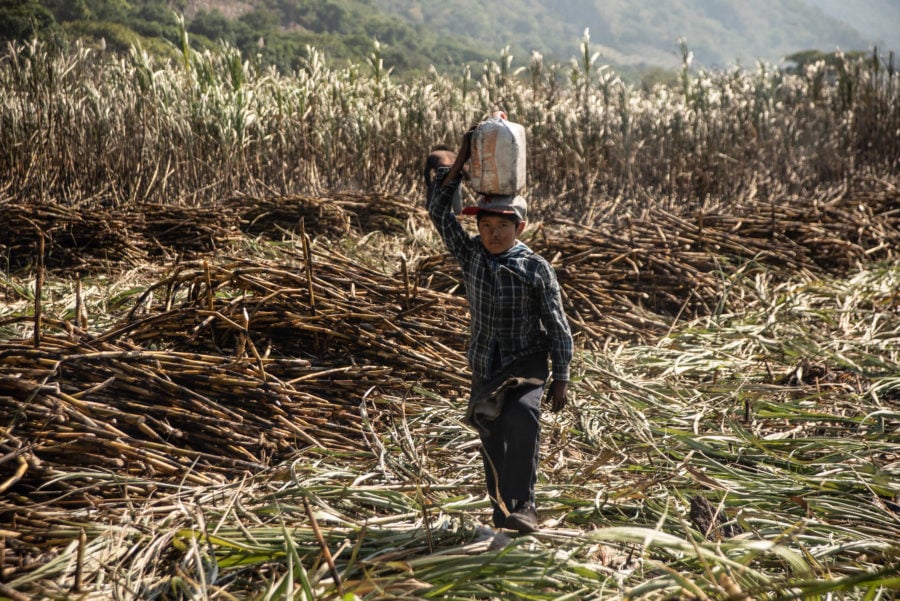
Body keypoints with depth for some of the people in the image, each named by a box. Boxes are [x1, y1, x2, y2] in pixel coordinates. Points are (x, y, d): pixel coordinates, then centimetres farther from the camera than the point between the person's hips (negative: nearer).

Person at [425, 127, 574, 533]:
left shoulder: (536, 268, -9)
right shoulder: (471, 255, 1)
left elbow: (557, 326, -6)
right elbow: (439, 213, -5)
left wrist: (561, 378, -8)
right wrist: (459, 163, -10)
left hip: (527, 364, -4)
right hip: (485, 367, 4)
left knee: (521, 417, -31)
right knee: (492, 441, 7)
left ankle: (521, 506, -28)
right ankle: (501, 511, 23)